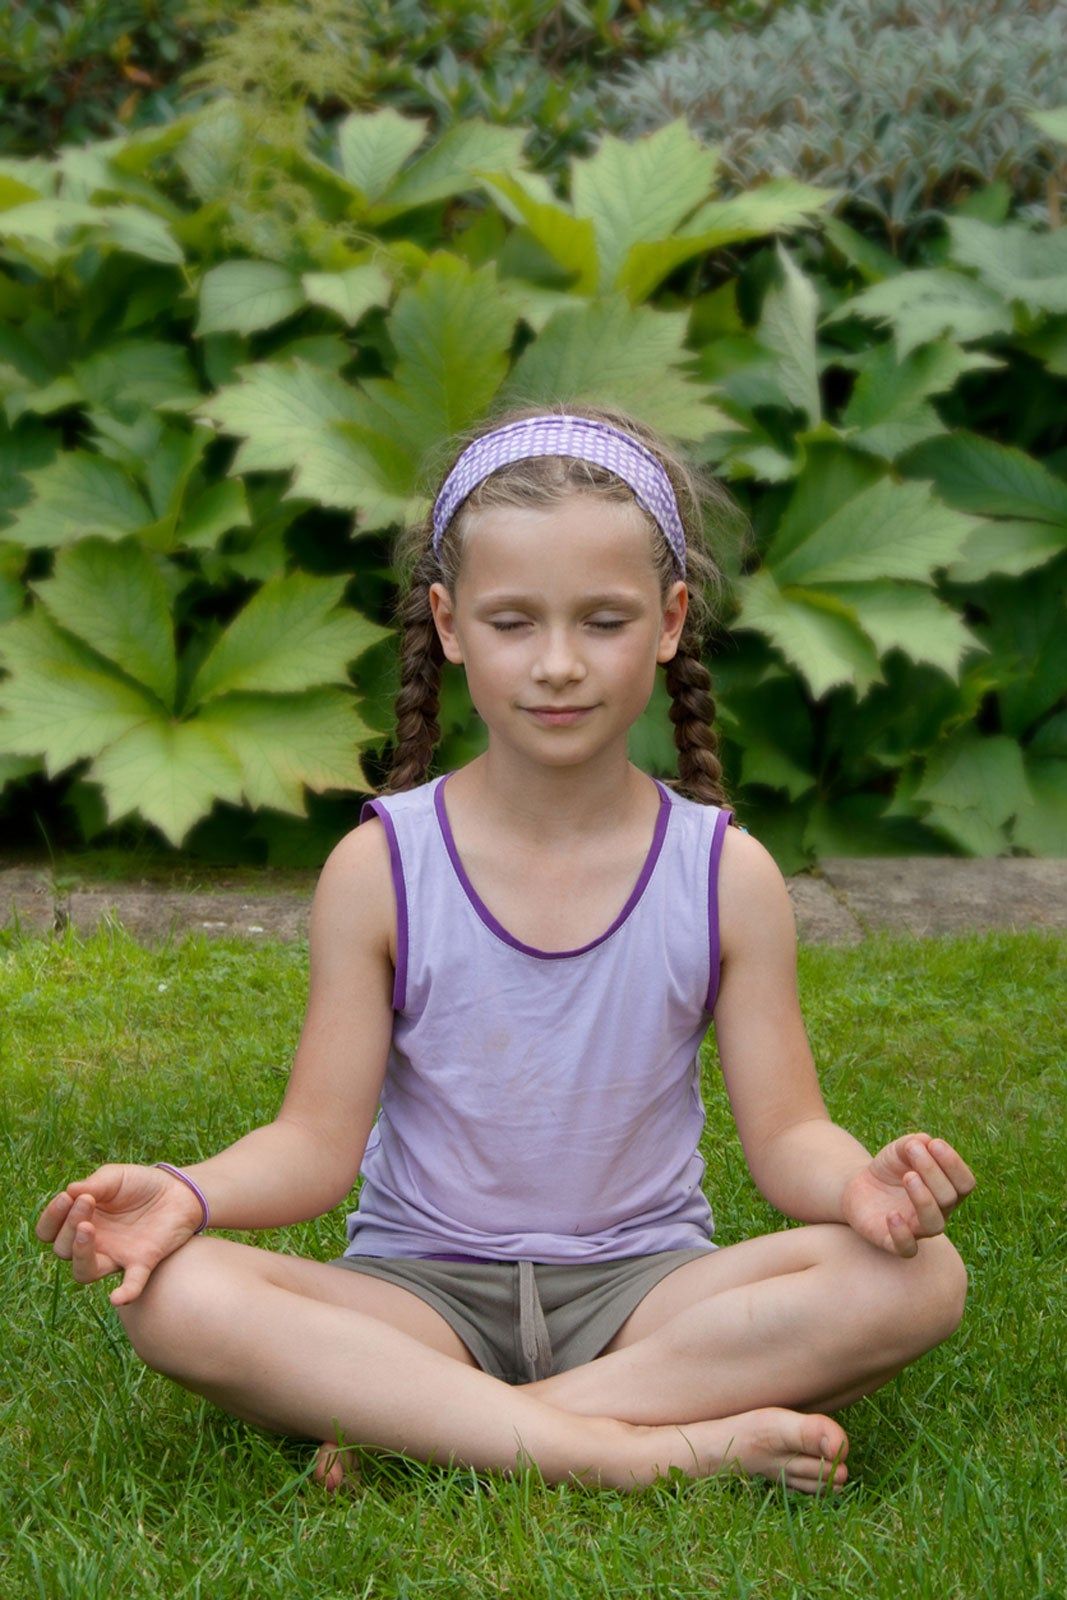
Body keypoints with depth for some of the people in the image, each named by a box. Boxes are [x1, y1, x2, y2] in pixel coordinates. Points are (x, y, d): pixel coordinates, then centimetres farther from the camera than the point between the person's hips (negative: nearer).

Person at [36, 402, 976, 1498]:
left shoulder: (727, 874, -2)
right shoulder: (380, 868, -5)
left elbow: (784, 1132, -2)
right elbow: (318, 1141, -5)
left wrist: (859, 1182, -26)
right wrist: (186, 1193, -26)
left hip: (645, 1290, 1)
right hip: (420, 1291, -1)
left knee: (918, 1278, -26)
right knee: (174, 1297, -29)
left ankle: (411, 1423, -26)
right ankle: (645, 1446, -31)